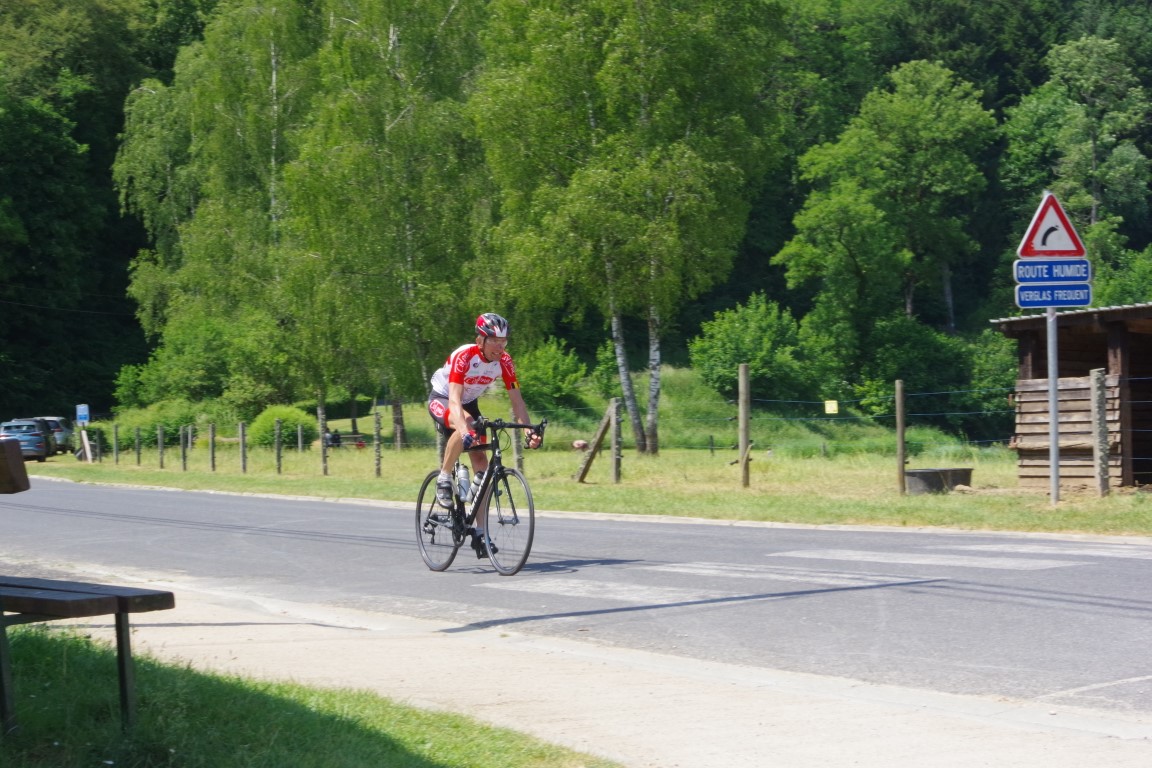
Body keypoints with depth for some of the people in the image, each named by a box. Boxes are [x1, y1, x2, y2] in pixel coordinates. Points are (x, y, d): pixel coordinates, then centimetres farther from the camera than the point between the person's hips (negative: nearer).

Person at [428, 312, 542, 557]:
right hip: (441, 399, -5)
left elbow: (516, 399, -16)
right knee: (466, 425, -39)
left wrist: (530, 430, -31)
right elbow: (455, 399, -42)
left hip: (469, 403, 5)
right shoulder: (463, 357, -33)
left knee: (481, 462, -5)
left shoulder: (504, 361, -18)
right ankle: (444, 479, -18)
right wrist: (464, 430, -58)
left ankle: (480, 532, 1)